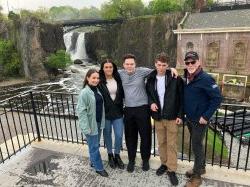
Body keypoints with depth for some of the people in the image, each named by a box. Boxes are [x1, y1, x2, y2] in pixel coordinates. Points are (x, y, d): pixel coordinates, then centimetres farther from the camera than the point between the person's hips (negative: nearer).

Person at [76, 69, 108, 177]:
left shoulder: (97, 90, 4)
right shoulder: (84, 92, -17)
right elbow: (81, 110, -19)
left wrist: (102, 121, 9)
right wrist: (86, 127, -22)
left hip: (98, 122, 7)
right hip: (90, 124, -7)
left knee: (95, 145, 21)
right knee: (94, 146, 6)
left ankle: (93, 162, 40)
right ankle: (99, 168, 22)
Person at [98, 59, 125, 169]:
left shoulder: (118, 79, -2)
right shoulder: (100, 81, -10)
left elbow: (122, 94, 7)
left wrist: (123, 107, 2)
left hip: (118, 112, 2)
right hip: (105, 113, -2)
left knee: (119, 135, 5)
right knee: (107, 135, 14)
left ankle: (117, 155, 30)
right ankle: (110, 156, 36)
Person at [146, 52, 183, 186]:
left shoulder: (175, 78, -9)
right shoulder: (151, 79, 1)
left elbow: (181, 97, -5)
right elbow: (148, 93, 14)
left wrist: (180, 115, -8)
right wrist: (151, 102, -7)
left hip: (172, 117, -3)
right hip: (158, 116, 3)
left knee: (172, 144, 6)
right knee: (161, 142, 16)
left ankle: (171, 170, 20)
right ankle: (164, 163, 35)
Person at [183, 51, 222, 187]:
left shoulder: (205, 78, -18)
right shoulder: (186, 78, 4)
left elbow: (217, 98, -18)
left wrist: (206, 116, -18)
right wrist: (183, 113, 9)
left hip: (200, 120, -7)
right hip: (189, 118, 7)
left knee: (196, 146, 3)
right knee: (196, 144, 20)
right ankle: (200, 168, 39)